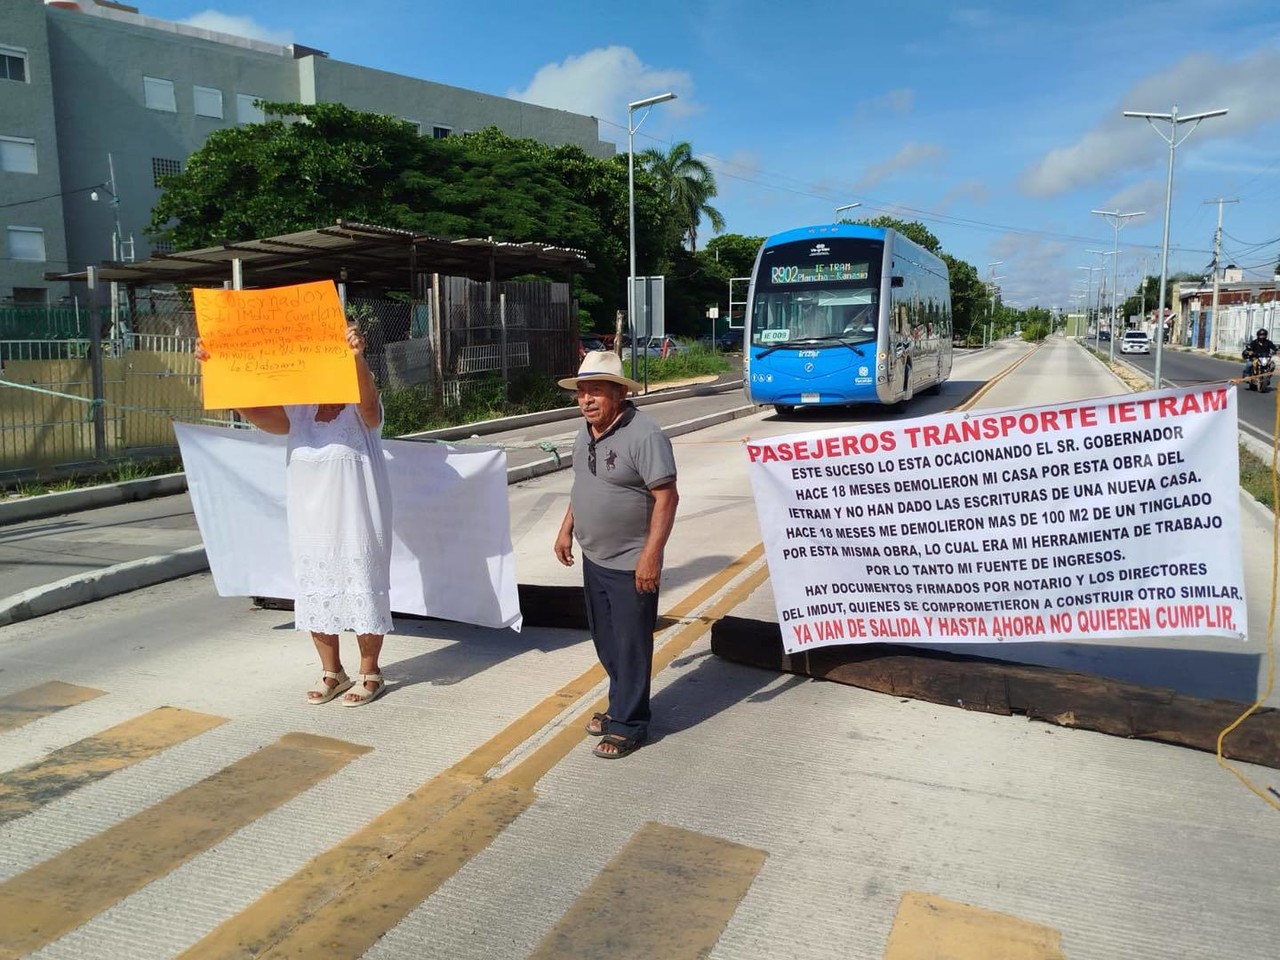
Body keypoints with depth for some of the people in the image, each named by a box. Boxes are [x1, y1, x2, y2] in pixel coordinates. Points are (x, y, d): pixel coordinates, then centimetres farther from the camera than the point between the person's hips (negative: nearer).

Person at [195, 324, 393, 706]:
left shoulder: (361, 413, -6)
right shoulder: (298, 413, 6)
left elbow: (368, 398, -29)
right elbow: (255, 410, -7)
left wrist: (357, 358, -49)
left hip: (355, 522, -5)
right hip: (310, 522, 5)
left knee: (361, 588, 2)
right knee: (315, 591, 12)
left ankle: (369, 673, 17)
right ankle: (331, 671, 27)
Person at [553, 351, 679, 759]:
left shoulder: (644, 434, -21)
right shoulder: (586, 429, 6)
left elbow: (666, 496, -23)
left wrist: (651, 554, -26)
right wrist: (567, 528, 16)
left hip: (631, 564, -8)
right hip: (594, 558, 9)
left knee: (630, 645, 4)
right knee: (605, 640, 20)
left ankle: (628, 725, 18)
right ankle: (620, 704, 39)